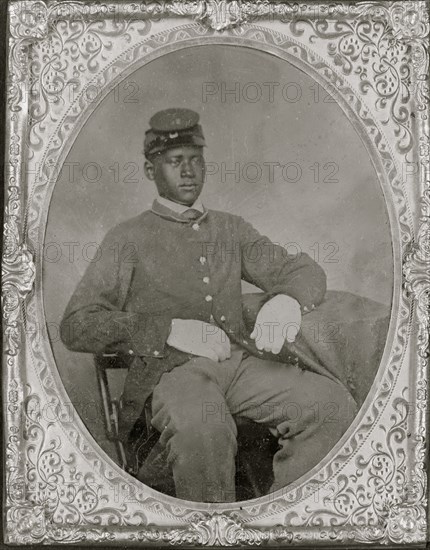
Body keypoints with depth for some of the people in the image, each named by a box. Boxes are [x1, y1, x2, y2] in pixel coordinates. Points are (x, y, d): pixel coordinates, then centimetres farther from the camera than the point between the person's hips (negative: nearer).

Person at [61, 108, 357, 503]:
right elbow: (77, 327, 1)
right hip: (170, 368, -4)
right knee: (202, 430, -39)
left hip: (243, 360, 4)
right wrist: (168, 330, -13)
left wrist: (286, 301, -10)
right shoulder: (129, 239, 10)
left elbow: (306, 273, 17)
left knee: (334, 403, -23)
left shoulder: (232, 229, 23)